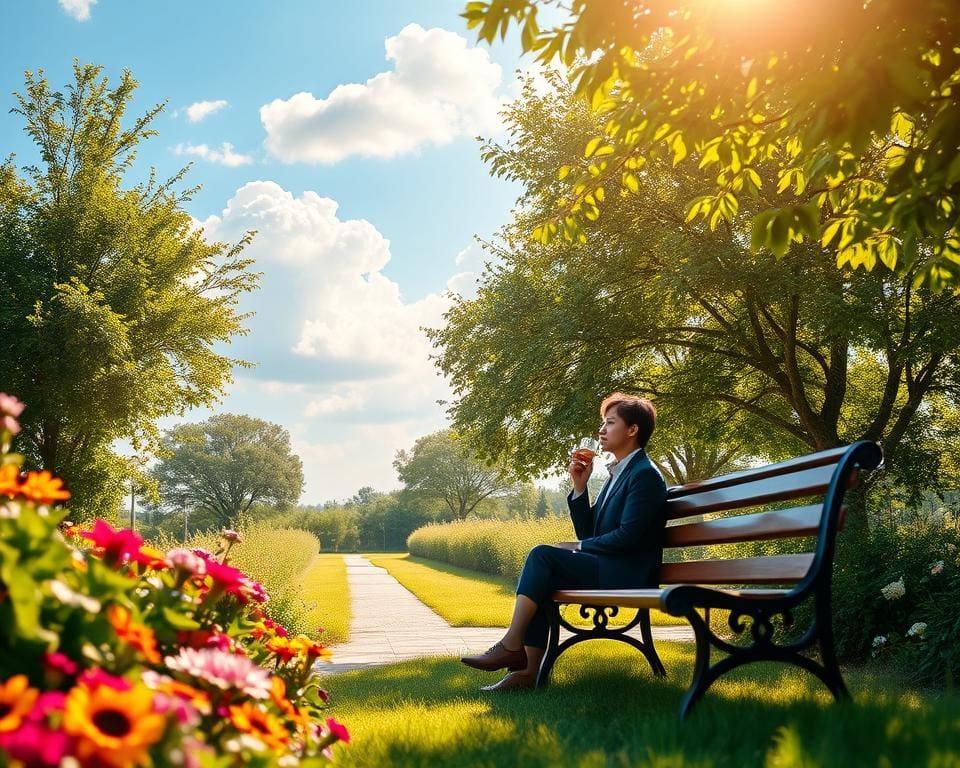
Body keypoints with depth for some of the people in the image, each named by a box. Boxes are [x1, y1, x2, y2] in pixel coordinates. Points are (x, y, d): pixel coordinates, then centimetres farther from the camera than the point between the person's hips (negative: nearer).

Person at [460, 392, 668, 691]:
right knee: (541, 579, -9)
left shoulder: (645, 475, -9)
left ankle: (511, 645, -18)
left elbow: (628, 535, -19)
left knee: (541, 555, -19)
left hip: (628, 576, -9)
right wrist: (579, 487, 6)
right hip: (605, 569, 9)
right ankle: (529, 670, -15)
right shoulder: (618, 474, 20)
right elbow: (588, 533, 17)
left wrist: (578, 547, -9)